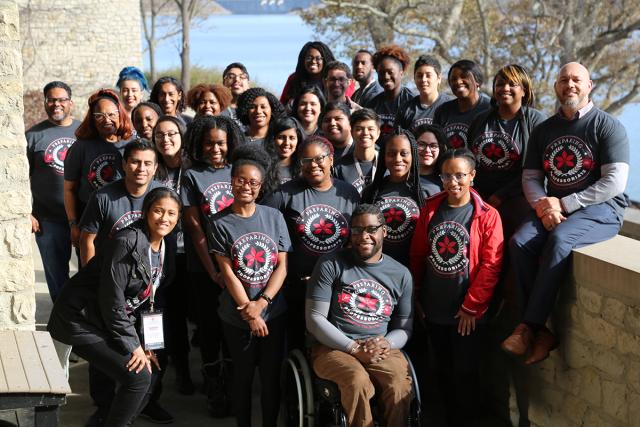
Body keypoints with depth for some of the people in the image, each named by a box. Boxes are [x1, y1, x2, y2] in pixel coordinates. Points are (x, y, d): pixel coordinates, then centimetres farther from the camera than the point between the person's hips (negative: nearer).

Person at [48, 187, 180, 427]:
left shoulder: (165, 252, 5)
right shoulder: (127, 242, -22)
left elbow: (151, 302, 10)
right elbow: (111, 299, -23)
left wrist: (144, 344, 2)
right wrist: (133, 346, -17)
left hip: (113, 322, 9)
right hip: (81, 320, -9)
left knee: (151, 371, 6)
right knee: (138, 377, -16)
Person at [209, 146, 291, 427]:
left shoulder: (274, 217, 0)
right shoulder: (220, 223, -6)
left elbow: (281, 266, -2)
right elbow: (228, 273, -9)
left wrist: (261, 303, -13)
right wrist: (248, 312, -12)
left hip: (274, 312, 2)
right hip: (237, 317, -1)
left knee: (272, 375, 7)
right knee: (243, 376, 10)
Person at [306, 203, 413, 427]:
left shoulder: (401, 274, 13)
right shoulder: (331, 265, 1)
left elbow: (404, 328, 16)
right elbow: (315, 319, -4)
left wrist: (386, 344, -8)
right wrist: (354, 348, -12)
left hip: (382, 349, 2)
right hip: (334, 347, -2)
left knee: (400, 386, -31)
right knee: (358, 381, -36)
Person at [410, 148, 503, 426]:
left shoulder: (487, 216, -11)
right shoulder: (430, 210, 1)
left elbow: (490, 265, -13)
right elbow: (417, 254, 8)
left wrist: (471, 306, -13)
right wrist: (416, 295, 8)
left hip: (467, 314, -4)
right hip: (433, 310, 4)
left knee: (465, 375, 5)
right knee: (444, 372, 17)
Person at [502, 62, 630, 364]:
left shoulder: (608, 127, -2)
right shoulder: (543, 130, 15)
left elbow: (614, 182, -12)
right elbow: (530, 177, 12)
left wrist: (564, 205, -15)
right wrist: (543, 206, -11)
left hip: (601, 208, -5)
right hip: (553, 207, 5)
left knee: (559, 239, -35)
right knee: (519, 242, -26)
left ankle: (529, 326, -29)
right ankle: (541, 332, -23)